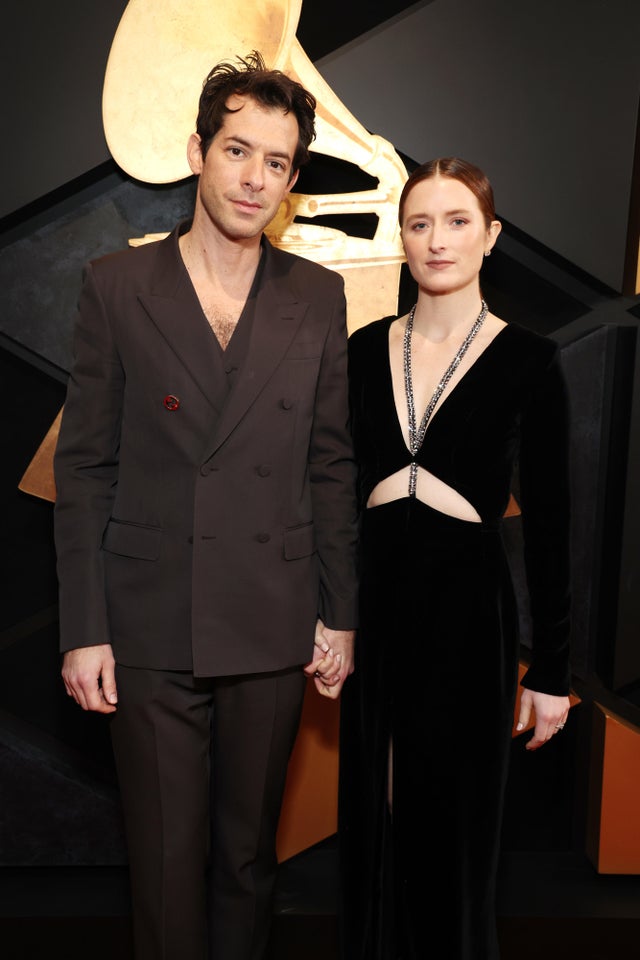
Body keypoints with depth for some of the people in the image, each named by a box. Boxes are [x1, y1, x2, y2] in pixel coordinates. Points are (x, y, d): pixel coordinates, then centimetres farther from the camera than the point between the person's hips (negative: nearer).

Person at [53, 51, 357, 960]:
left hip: (273, 629, 2)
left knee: (247, 852, 17)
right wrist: (82, 630, -4)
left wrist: (339, 614, 3)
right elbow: (84, 467, -1)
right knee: (166, 861, 10)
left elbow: (332, 465, 5)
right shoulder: (117, 284, -1)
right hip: (150, 627, -1)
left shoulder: (318, 296, 4)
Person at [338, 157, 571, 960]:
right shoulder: (366, 349, 5)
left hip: (466, 603, -3)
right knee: (371, 813, 17)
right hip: (373, 598, 3)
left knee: (451, 818, 12)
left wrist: (551, 668, -3)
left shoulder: (527, 360, -4)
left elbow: (548, 522, -4)